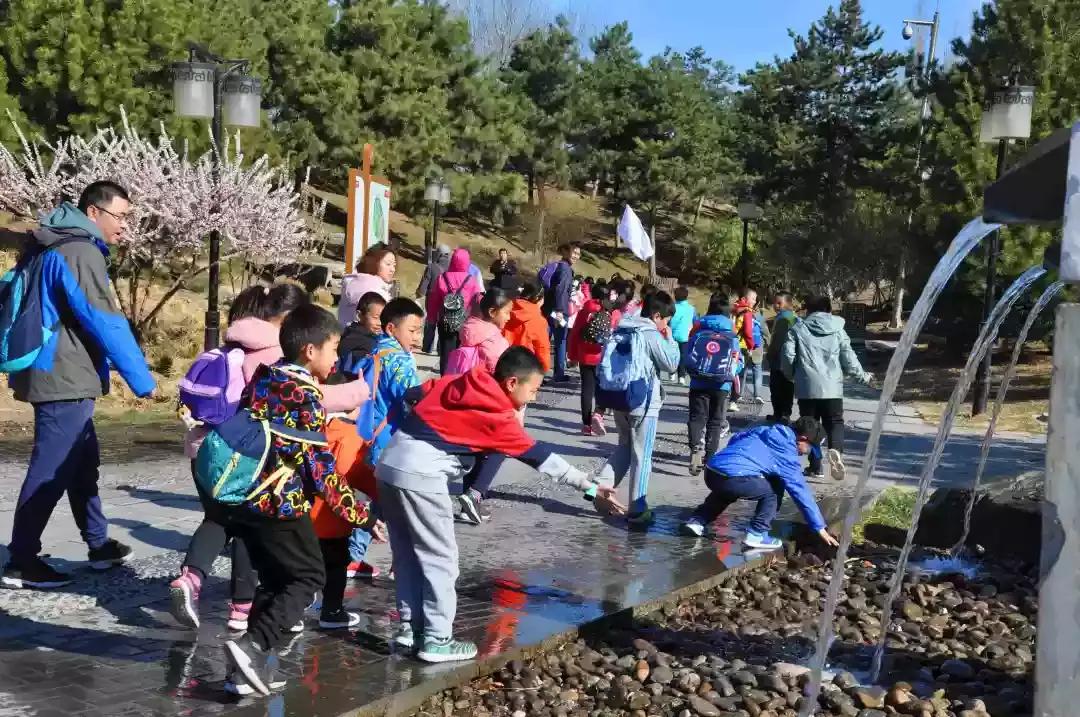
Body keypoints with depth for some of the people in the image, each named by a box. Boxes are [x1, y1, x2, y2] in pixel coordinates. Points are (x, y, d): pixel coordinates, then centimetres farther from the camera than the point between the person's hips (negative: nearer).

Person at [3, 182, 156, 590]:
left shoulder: (56, 248, 17)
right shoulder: (81, 252, -16)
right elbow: (105, 323, -21)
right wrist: (141, 379, -18)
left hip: (57, 376, 10)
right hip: (65, 380, -10)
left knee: (82, 464, 17)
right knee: (51, 471, -5)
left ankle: (99, 546, 27)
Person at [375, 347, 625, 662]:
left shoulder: (455, 382, 10)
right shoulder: (499, 418, -7)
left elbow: (415, 394, 21)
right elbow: (543, 458, -5)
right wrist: (591, 488, -1)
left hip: (389, 465, 8)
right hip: (420, 476, -8)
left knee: (407, 554, 17)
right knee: (440, 557, 3)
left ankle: (410, 627, 24)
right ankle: (437, 640, 6)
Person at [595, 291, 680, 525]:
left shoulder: (620, 330, 8)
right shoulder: (652, 335, -14)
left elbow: (603, 366, 11)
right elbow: (671, 364, -8)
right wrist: (670, 340, 5)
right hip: (644, 404, -6)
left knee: (625, 448, 22)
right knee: (641, 456, 3)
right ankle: (637, 509, 7)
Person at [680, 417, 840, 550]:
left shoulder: (765, 431, 22)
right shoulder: (787, 453, 2)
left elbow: (735, 439, 35)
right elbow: (801, 492, 3)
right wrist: (820, 528, 8)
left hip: (710, 472, 8)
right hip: (732, 478, -8)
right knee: (773, 490, 9)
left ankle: (697, 521, 27)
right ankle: (756, 535, 3)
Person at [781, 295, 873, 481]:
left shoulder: (797, 329, 5)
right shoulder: (837, 330, 7)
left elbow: (787, 356, -2)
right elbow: (848, 359, 5)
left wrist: (791, 375, 17)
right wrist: (863, 376, 21)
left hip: (807, 386, 0)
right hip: (832, 387, 0)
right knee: (835, 422, 7)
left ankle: (816, 466, 9)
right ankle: (836, 450, -23)